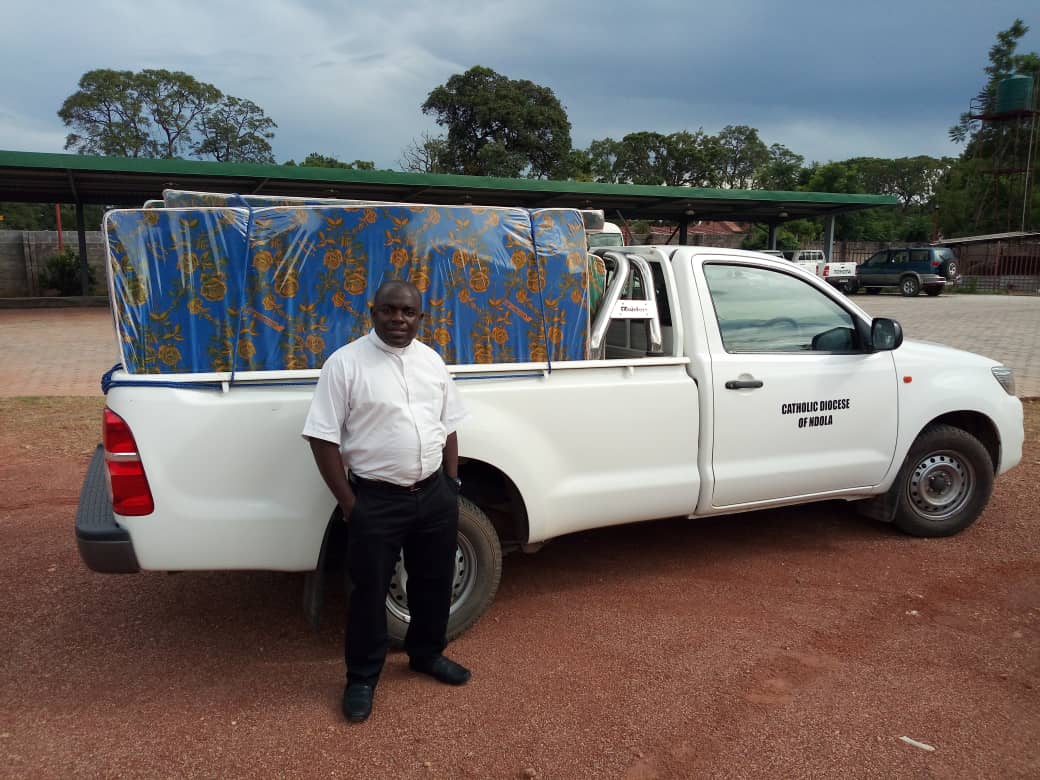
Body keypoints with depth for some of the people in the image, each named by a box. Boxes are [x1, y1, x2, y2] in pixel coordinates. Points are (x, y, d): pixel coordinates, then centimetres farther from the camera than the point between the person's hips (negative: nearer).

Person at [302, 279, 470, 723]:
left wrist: (452, 484, 8)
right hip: (376, 500, -5)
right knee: (370, 592, 8)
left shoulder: (431, 360, 5)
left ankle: (427, 653, 42)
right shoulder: (345, 363, -11)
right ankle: (362, 678, 29)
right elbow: (323, 437, -11)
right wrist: (349, 503, -12)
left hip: (434, 494, 5)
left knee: (434, 582, 18)